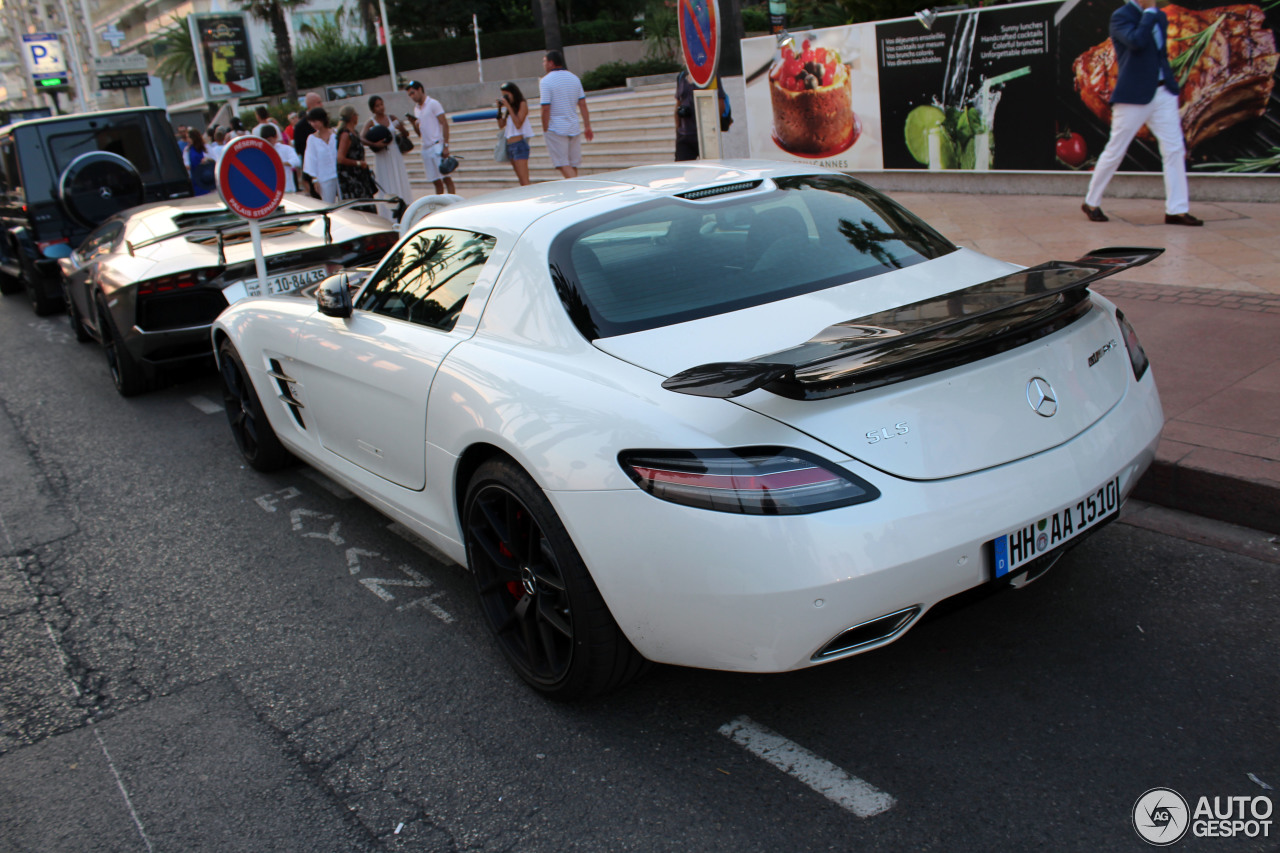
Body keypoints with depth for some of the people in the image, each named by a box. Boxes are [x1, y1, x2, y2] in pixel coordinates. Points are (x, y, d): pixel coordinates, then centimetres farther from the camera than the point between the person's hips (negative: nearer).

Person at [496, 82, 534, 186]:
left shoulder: (522, 104, -3)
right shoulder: (508, 108, 17)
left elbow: (518, 125, -14)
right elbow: (501, 125, 15)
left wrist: (509, 107, -13)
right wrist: (499, 109, 5)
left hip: (519, 145, -8)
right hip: (509, 146, 8)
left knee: (524, 180, -14)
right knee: (520, 180, 6)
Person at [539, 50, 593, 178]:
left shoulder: (546, 81, -9)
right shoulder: (574, 78, 9)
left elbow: (546, 108, -15)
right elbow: (582, 104, 9)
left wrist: (545, 130, -8)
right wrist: (587, 126, 12)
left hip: (555, 128, -6)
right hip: (574, 128, 6)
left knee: (563, 165, -5)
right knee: (573, 165, 11)